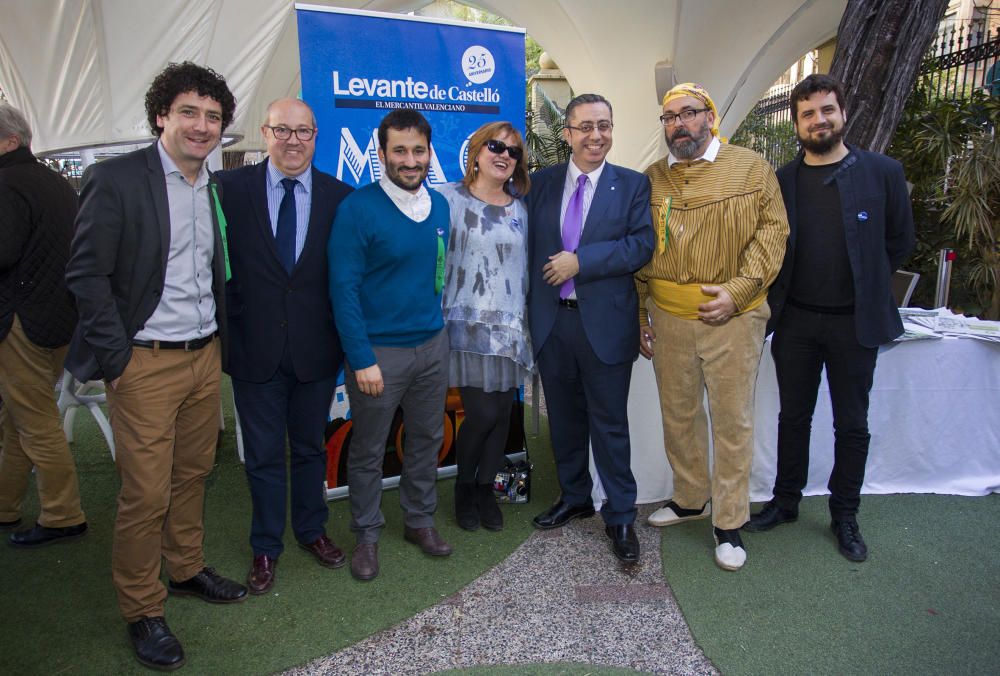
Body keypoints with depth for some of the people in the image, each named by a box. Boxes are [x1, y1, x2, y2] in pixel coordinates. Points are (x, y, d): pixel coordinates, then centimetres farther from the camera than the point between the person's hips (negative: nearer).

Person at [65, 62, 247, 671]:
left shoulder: (217, 187, 9)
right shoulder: (116, 179, -9)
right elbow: (87, 274, -10)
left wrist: (221, 341, 10)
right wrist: (116, 358, -12)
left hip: (205, 356, 6)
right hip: (146, 364, -5)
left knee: (194, 473, 17)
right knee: (146, 492, 2)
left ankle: (186, 568, 38)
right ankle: (142, 610, 21)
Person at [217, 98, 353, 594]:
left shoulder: (339, 197, -2)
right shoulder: (231, 188, -4)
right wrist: (226, 327, -8)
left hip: (316, 349, 1)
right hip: (255, 348, -1)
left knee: (310, 446, 19)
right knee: (263, 454, 13)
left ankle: (311, 529, 40)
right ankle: (266, 546, 33)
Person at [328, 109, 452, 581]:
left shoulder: (439, 206, 5)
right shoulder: (357, 208, -13)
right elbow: (344, 289, -15)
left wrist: (436, 321, 11)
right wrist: (362, 359, -18)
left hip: (432, 344, 5)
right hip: (379, 349, -5)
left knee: (427, 439, 17)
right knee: (368, 450, 10)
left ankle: (420, 520, 37)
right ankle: (367, 533, 30)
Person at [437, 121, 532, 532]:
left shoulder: (520, 207, 11)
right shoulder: (449, 198, -3)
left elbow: (525, 266, 14)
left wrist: (527, 319, 12)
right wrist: (439, 315, -10)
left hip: (510, 325, 4)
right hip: (468, 325, -4)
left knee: (502, 413, 6)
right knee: (482, 413, -7)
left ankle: (486, 489, 27)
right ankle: (464, 486, 21)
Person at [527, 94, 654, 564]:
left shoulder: (633, 185, 0)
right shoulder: (541, 183, 7)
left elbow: (642, 244, -11)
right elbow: (531, 246, 7)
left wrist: (581, 261, -18)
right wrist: (531, 308, 1)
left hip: (605, 322, -3)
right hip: (551, 321, 3)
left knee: (610, 424, 4)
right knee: (564, 419, 16)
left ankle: (620, 517, 20)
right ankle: (574, 498, 36)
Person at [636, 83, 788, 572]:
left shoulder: (751, 169, 1)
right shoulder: (651, 179, 10)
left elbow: (773, 230, -3)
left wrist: (738, 290, -15)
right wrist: (640, 316, 10)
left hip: (731, 317, -3)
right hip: (668, 319, 3)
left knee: (732, 421, 3)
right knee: (678, 415, 13)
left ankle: (729, 522, 18)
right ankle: (689, 499, 34)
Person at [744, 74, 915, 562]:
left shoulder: (883, 172, -3)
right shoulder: (780, 180, 1)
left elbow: (899, 242, 5)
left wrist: (865, 287, 5)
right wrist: (772, 300, 0)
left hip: (855, 322, -1)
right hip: (795, 321, 1)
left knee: (852, 425, 9)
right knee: (793, 417, 13)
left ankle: (845, 516, 26)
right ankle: (785, 502, 29)